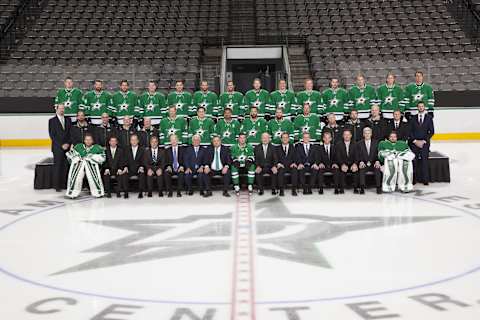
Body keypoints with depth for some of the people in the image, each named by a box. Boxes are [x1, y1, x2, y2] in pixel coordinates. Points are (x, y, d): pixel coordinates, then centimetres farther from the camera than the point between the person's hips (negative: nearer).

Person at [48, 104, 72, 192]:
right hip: (57, 148, -3)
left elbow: (70, 133, 12)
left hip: (67, 147, 3)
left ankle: (63, 184, 3)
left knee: (65, 167, 0)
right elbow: (52, 135, -3)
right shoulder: (52, 120, 2)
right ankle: (56, 185, -1)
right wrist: (61, 145, -9)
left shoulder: (68, 120, 14)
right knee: (57, 166, -4)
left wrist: (68, 143, -4)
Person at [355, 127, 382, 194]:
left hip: (373, 164, 1)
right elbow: (357, 155, 3)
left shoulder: (375, 143, 11)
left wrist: (377, 161, -14)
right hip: (363, 164, 0)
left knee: (378, 169, -31)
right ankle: (362, 188, -28)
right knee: (361, 170, -33)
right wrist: (360, 162, -16)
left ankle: (378, 188, -24)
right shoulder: (359, 143, 9)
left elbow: (378, 154, 5)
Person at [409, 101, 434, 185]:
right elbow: (410, 131, 8)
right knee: (414, 161, -10)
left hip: (424, 143, -1)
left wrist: (424, 141, -5)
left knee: (424, 160, -11)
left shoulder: (429, 118, 7)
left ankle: (425, 180, -9)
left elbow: (432, 131, 4)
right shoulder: (413, 118, 11)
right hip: (414, 143, 1)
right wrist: (415, 141, -5)